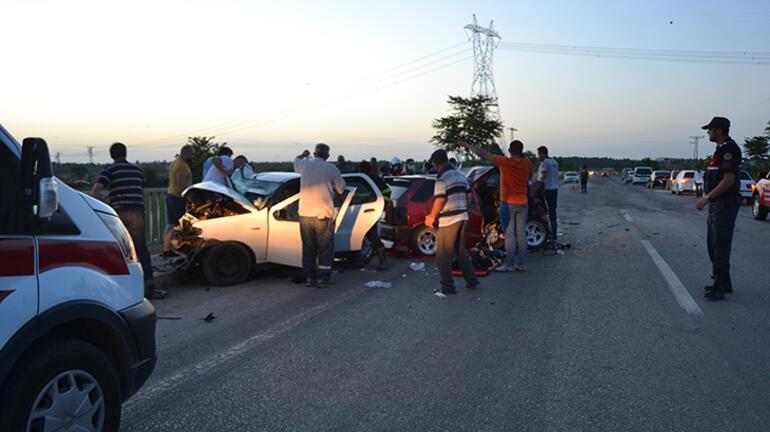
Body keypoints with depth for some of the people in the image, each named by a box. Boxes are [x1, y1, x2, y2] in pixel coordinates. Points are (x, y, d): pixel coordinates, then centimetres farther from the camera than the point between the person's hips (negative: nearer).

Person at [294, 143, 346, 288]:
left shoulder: (305, 165, 4)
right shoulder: (331, 168, -6)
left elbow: (296, 162, 29)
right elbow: (341, 189, 2)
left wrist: (303, 155, 48)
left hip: (305, 214, 4)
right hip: (323, 215, -3)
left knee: (308, 248, 12)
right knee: (325, 248, 6)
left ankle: (309, 278, 15)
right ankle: (322, 279, 3)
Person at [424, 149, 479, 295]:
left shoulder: (442, 178, -14)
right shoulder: (461, 175, 10)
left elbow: (439, 201, -16)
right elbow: (467, 195, 15)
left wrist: (431, 217, -4)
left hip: (449, 220, -8)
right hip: (463, 217, 8)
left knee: (443, 254, 1)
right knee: (461, 250, 19)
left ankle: (448, 286, 3)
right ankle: (472, 281, 24)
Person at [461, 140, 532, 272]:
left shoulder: (505, 162, -12)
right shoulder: (527, 163, 0)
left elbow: (483, 153, -7)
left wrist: (467, 145, 3)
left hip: (508, 203, -4)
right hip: (523, 202, 4)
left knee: (509, 234, -1)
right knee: (521, 234, 7)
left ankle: (510, 264, 0)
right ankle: (522, 264, 11)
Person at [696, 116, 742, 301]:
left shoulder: (728, 148, -16)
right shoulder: (722, 148, 16)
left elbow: (728, 179, -22)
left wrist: (707, 198, -22)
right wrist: (708, 199, 20)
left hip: (725, 204, -11)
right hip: (717, 203, 11)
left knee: (720, 245, -8)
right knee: (713, 243, 16)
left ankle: (720, 287, -3)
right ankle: (723, 282, 25)